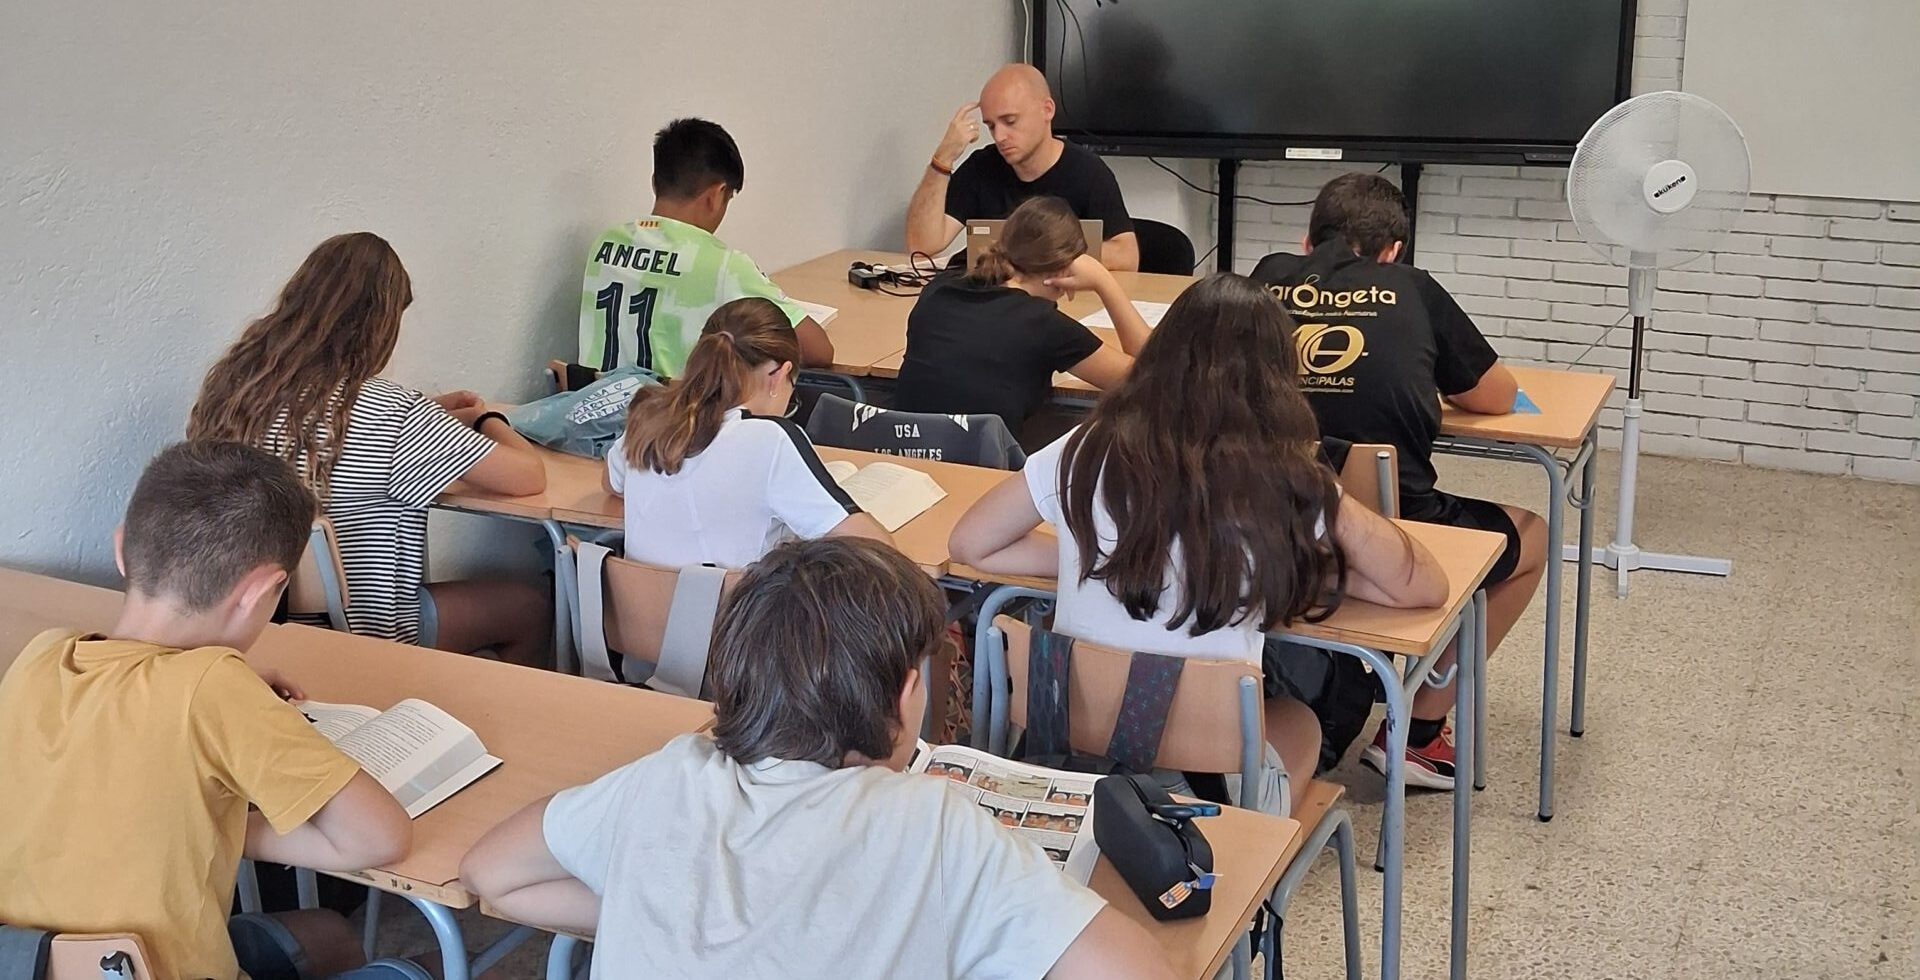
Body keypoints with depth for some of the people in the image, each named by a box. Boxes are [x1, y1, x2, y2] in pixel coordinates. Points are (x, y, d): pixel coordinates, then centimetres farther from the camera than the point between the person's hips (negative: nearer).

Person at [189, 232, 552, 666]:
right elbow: (529, 476, -19)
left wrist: (430, 412, 12)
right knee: (531, 607, 16)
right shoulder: (388, 414, -26)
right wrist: (486, 418, 1)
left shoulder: (233, 381, -6)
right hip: (357, 630, -7)